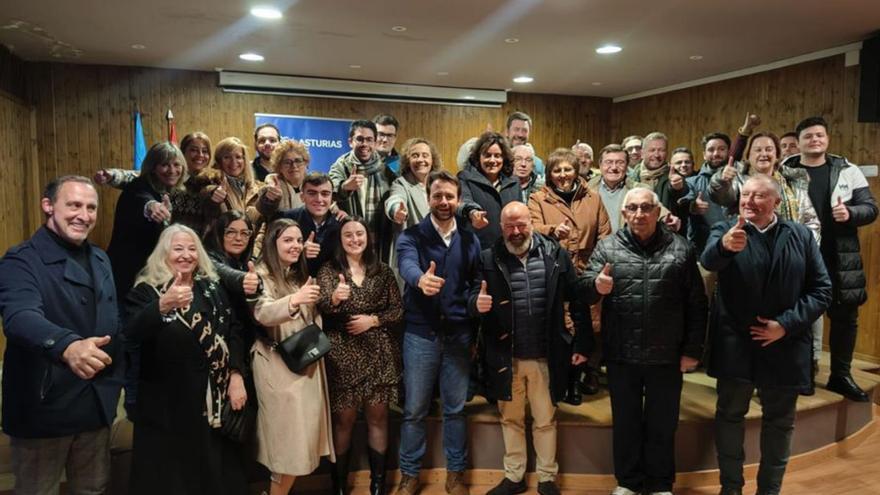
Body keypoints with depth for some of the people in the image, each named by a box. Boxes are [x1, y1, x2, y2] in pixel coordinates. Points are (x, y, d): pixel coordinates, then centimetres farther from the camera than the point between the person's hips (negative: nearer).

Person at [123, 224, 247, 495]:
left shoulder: (212, 288, 8)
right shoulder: (146, 291, -4)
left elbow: (233, 331, 7)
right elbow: (131, 334, -21)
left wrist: (236, 375, -4)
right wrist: (163, 305, -39)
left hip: (214, 396, 4)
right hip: (169, 401, -3)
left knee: (217, 472, 11)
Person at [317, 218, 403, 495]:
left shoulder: (383, 271, 7)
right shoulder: (328, 271, 1)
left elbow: (398, 310, 5)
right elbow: (321, 308, -16)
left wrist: (373, 320, -10)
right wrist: (334, 298, -37)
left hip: (378, 354, 2)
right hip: (343, 355, -2)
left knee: (377, 417, 7)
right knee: (344, 419, 5)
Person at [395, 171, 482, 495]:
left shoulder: (469, 239, 5)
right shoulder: (411, 235, -4)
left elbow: (476, 284, 7)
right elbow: (407, 265, -25)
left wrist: (476, 330, -3)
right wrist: (421, 279, -49)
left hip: (458, 335, 2)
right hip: (420, 334, -2)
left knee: (455, 408, 13)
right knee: (414, 409, 8)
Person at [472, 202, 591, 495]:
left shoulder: (555, 254, -4)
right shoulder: (489, 259, -5)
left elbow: (577, 300, -2)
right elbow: (473, 298, -6)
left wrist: (582, 344, -4)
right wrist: (477, 303, -30)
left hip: (545, 356, 0)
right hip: (505, 357, 1)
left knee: (545, 420, 15)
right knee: (511, 419, 17)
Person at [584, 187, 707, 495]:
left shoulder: (680, 249, 0)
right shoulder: (607, 248, 0)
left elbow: (696, 304, 2)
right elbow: (584, 291, -8)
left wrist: (692, 350, -1)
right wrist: (596, 285, -31)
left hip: (666, 356, 0)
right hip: (621, 355, 0)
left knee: (662, 424, 15)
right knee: (625, 422, 15)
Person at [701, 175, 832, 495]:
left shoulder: (801, 235, 1)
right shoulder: (726, 230, -5)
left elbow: (822, 290, -1)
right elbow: (709, 260, -28)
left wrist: (786, 324, -13)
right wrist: (725, 246, -51)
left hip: (784, 344, 2)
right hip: (735, 344, -1)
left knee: (779, 421, 14)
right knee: (730, 415, 10)